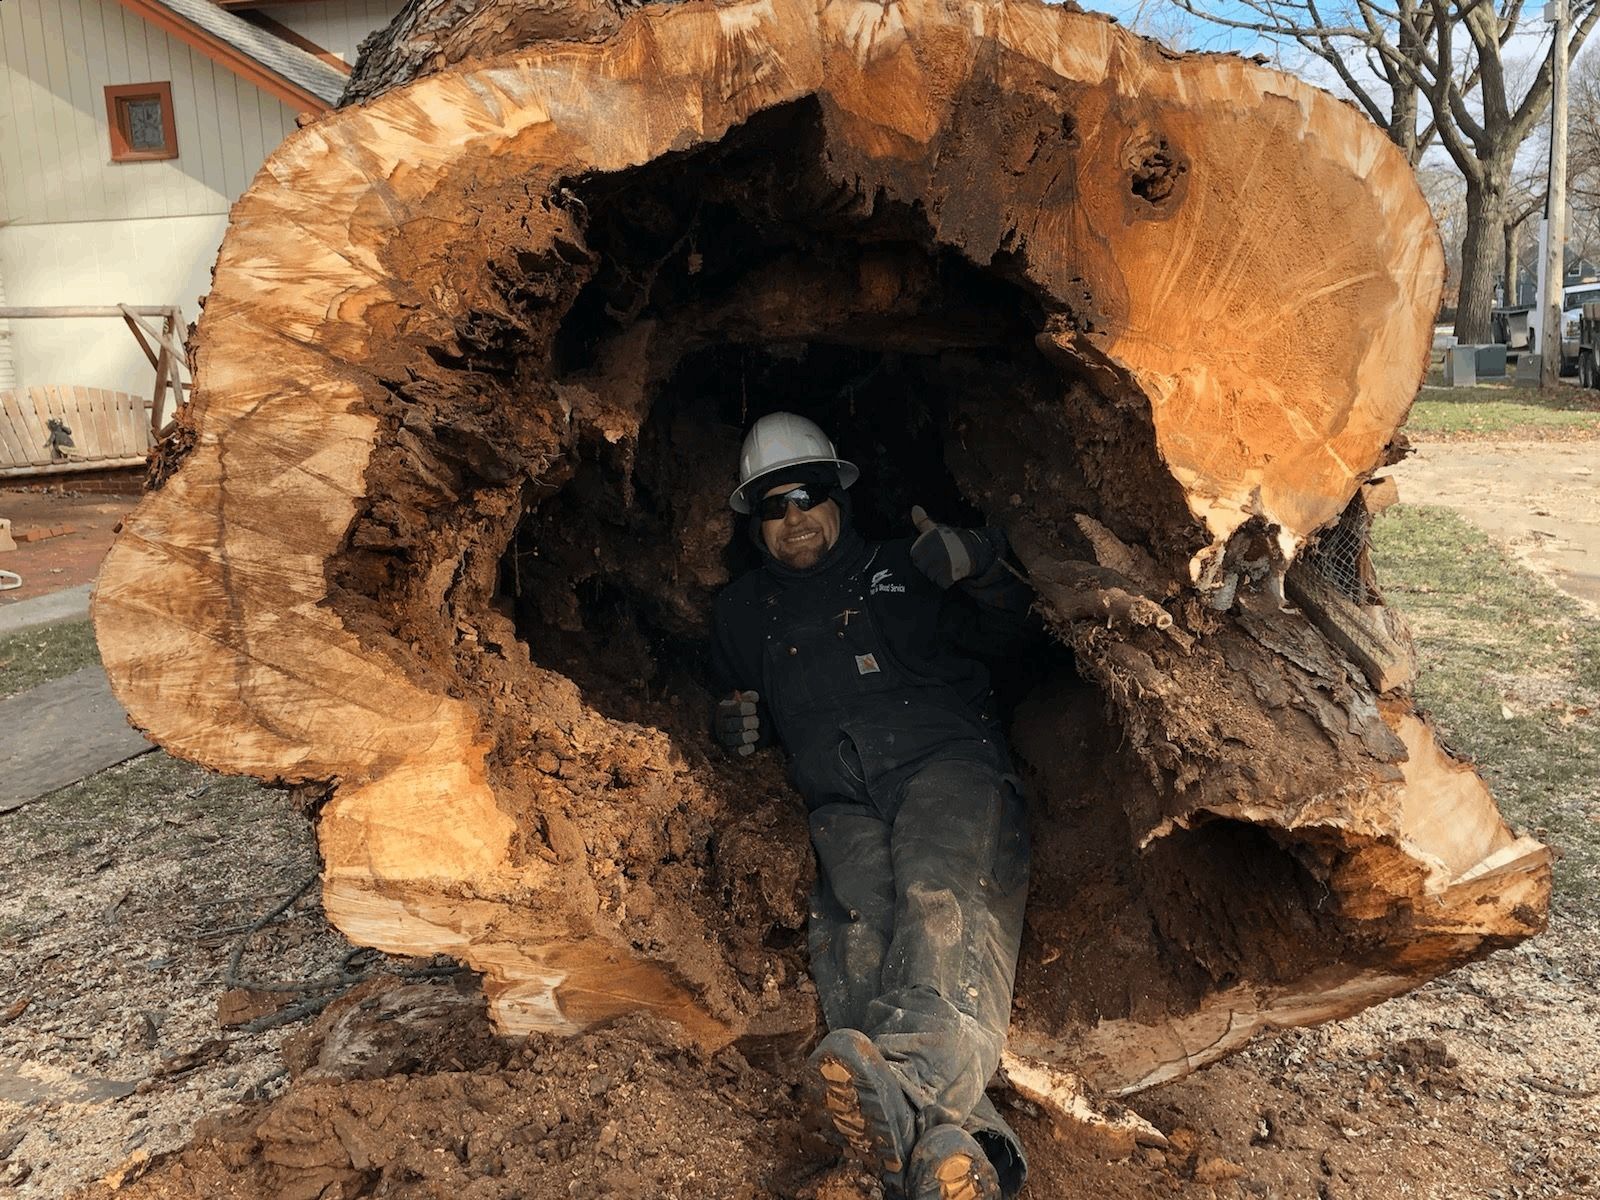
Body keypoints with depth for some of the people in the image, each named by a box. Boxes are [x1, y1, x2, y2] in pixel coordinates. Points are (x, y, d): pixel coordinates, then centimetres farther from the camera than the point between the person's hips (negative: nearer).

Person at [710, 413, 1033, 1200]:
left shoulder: (903, 570, 24)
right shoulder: (741, 614, 30)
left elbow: (1007, 634, 24)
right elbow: (738, 709, 42)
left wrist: (980, 566, 4)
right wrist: (737, 725, 16)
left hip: (944, 761, -1)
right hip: (842, 805, 1)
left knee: (942, 898, -36)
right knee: (855, 929, -32)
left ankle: (910, 1082, -62)